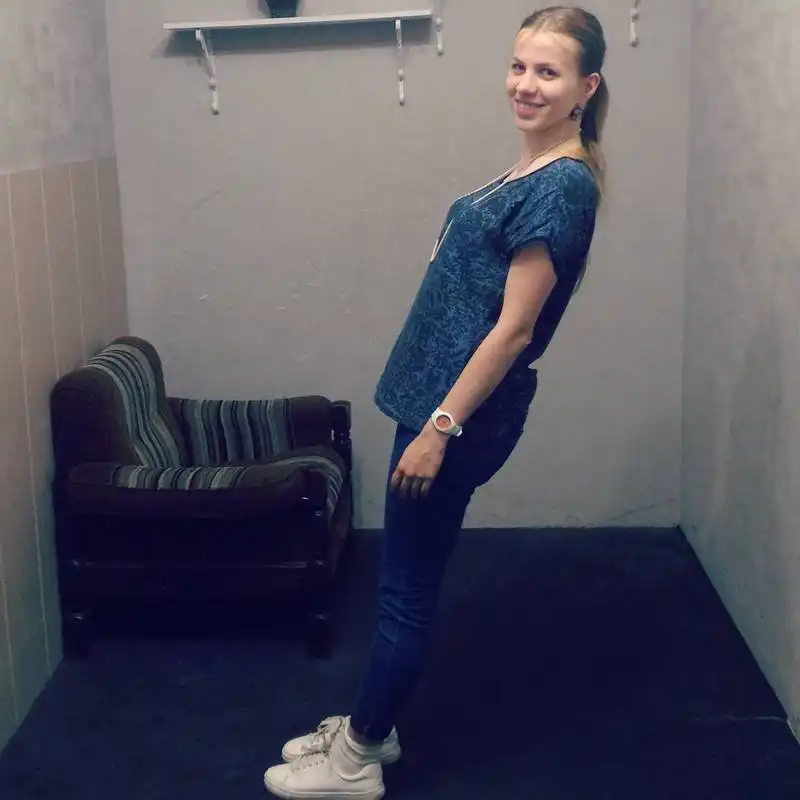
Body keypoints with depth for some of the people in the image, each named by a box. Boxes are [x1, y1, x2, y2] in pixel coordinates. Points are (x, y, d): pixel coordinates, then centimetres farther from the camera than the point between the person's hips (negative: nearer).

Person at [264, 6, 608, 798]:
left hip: (462, 412, -10)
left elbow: (513, 326, -21)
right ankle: (367, 726, 34)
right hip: (443, 398, 10)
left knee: (406, 588, 3)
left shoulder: (562, 185, -17)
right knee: (405, 578, 18)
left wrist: (440, 427, -20)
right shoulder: (532, 172, 12)